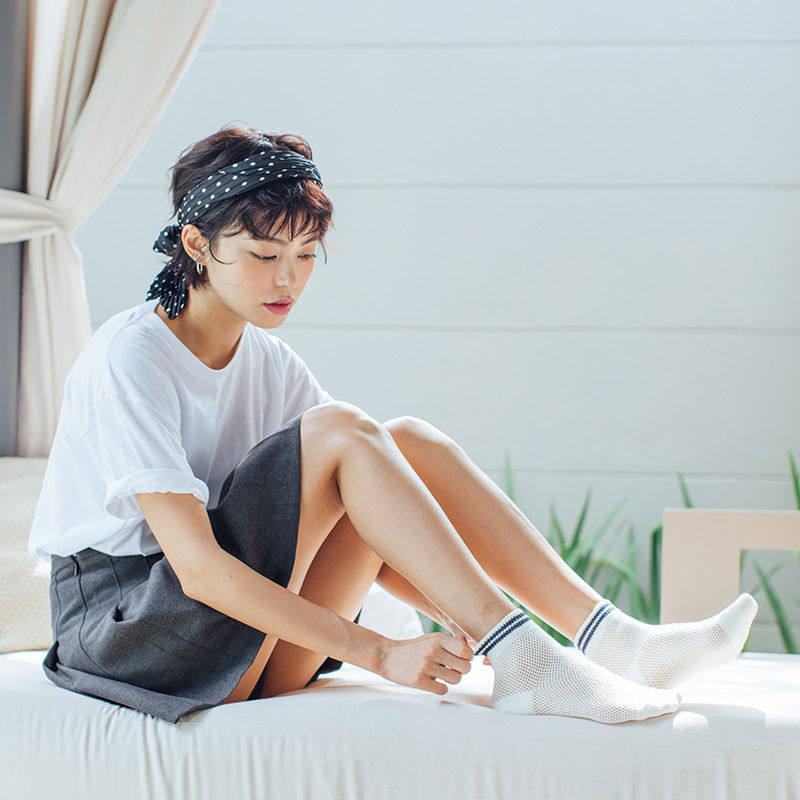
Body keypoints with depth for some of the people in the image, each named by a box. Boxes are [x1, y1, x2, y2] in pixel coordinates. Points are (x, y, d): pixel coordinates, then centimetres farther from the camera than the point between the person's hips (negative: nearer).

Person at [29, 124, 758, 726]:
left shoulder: (268, 363, 8)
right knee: (337, 430, -23)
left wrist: (458, 612, -15)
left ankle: (609, 637, -16)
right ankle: (525, 664, -27)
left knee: (410, 444, -10)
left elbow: (367, 536, 5)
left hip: (247, 643, 7)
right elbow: (198, 566, -25)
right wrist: (381, 654, -29)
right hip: (122, 625, -7)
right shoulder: (129, 360, -16)